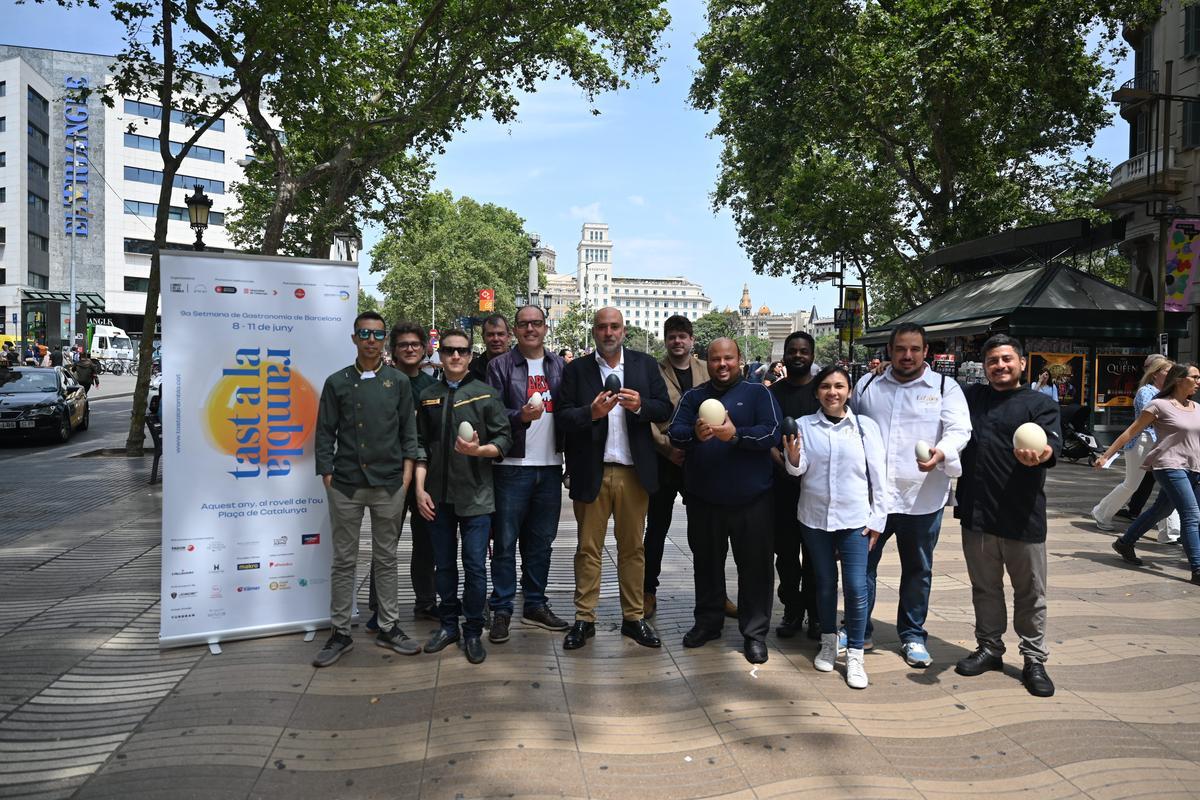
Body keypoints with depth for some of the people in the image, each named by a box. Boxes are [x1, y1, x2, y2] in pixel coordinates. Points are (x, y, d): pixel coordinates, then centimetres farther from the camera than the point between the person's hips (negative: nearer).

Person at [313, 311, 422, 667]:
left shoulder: (398, 382, 5)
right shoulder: (337, 382, 4)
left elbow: (408, 430, 6)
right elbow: (325, 433, 5)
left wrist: (407, 473, -1)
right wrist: (327, 475, -1)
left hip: (388, 485, 0)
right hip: (346, 485, 0)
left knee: (386, 559, 10)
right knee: (344, 561, 7)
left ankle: (389, 628, 21)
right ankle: (340, 633, 18)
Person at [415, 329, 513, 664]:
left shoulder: (486, 394, 1)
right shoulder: (428, 397, 10)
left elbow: (504, 439, -2)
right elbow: (421, 446, 9)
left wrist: (478, 450, -21)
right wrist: (420, 489, 1)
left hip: (475, 495, -3)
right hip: (437, 496, 3)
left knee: (475, 566, 0)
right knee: (444, 564, 12)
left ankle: (473, 632, 14)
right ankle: (449, 624, 27)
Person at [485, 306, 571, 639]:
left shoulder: (560, 366, 11)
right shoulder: (500, 366, 0)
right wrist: (521, 416, -23)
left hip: (550, 466, 4)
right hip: (513, 466, -4)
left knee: (541, 541, 12)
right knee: (505, 542, 1)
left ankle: (535, 605, 25)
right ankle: (501, 611, 11)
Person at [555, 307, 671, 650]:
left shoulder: (645, 365, 8)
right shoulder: (576, 370, 3)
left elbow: (664, 408, 4)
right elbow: (561, 416, -3)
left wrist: (640, 405, -16)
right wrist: (591, 412, -21)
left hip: (634, 471, 1)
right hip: (591, 472, -1)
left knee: (633, 547, 10)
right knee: (588, 548, 6)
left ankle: (633, 618, 21)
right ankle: (584, 619, 17)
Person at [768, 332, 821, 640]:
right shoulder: (773, 392, 9)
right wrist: (779, 458, -13)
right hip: (783, 482, 2)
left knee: (815, 552, 4)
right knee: (786, 551, 7)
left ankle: (815, 613, 17)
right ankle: (792, 611, 20)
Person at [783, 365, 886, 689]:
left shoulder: (866, 426, -2)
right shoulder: (804, 425, 0)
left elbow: (877, 475, 1)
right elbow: (799, 469, -4)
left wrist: (877, 519, -1)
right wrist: (793, 456, -26)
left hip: (854, 519, -1)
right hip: (815, 517, 1)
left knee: (856, 587, -5)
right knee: (825, 584, 13)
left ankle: (855, 655, 9)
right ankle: (828, 643, 31)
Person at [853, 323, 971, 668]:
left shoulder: (945, 388, 2)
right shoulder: (866, 386, 9)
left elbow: (960, 430, -9)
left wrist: (942, 452, -30)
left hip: (923, 497, -1)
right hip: (870, 494, 1)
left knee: (918, 571, 12)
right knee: (861, 564, 7)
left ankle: (913, 636, 29)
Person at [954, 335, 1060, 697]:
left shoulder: (1041, 404, 0)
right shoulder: (971, 397, 12)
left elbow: (1052, 440, -17)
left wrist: (1041, 454, -40)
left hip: (1023, 517, -3)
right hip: (976, 513, 3)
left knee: (1030, 592, 8)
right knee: (985, 588, 16)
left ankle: (1034, 660, 21)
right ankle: (989, 648, 30)